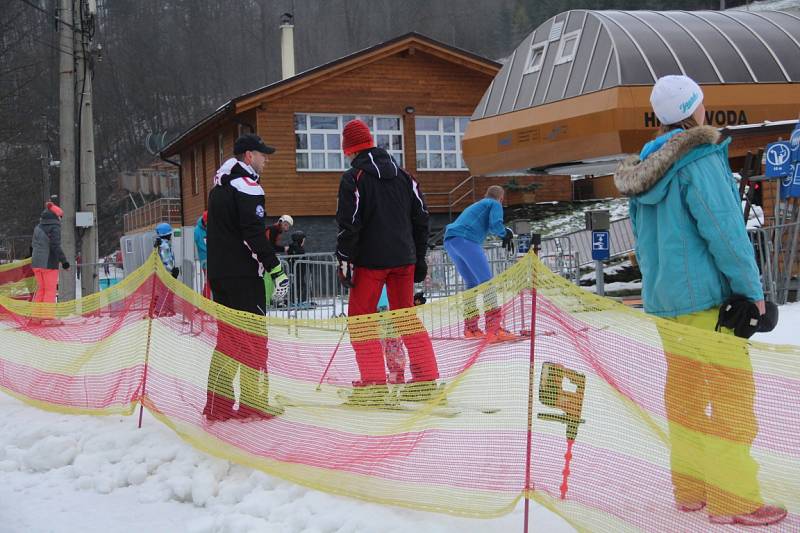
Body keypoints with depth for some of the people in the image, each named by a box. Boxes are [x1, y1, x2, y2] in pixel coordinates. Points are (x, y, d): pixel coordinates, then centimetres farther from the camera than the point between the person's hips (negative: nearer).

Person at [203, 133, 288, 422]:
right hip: (243, 275, -9)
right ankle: (254, 402, -4)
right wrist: (276, 269, -18)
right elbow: (254, 234, -19)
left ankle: (218, 404, 11)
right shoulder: (247, 186, -11)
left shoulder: (218, 187, 18)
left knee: (227, 337, 12)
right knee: (254, 337, -4)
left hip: (218, 273, 9)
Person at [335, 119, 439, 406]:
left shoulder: (354, 178, -6)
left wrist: (344, 260, -7)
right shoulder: (403, 175, 11)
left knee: (360, 316, 4)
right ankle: (427, 379, 11)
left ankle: (374, 384, -3)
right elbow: (421, 217, 13)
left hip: (371, 260, -5)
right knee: (406, 314, 14)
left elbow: (349, 224, -13)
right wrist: (419, 258, 18)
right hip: (404, 258, 6)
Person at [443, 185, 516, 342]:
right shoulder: (495, 204, 12)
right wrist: (505, 233, 15)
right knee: (486, 281, -12)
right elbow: (495, 225, -5)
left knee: (471, 283, 20)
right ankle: (494, 329, -24)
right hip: (466, 240, -9)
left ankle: (470, 327, 19)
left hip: (449, 241, 9)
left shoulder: (476, 205, 36)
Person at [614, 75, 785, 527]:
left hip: (664, 298, 8)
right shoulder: (701, 160, -16)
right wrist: (752, 289, -12)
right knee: (733, 392, -2)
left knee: (684, 390, 14)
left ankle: (691, 489, 20)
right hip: (706, 297, -8)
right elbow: (724, 230, -19)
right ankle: (733, 501, 0)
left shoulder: (647, 167, 10)